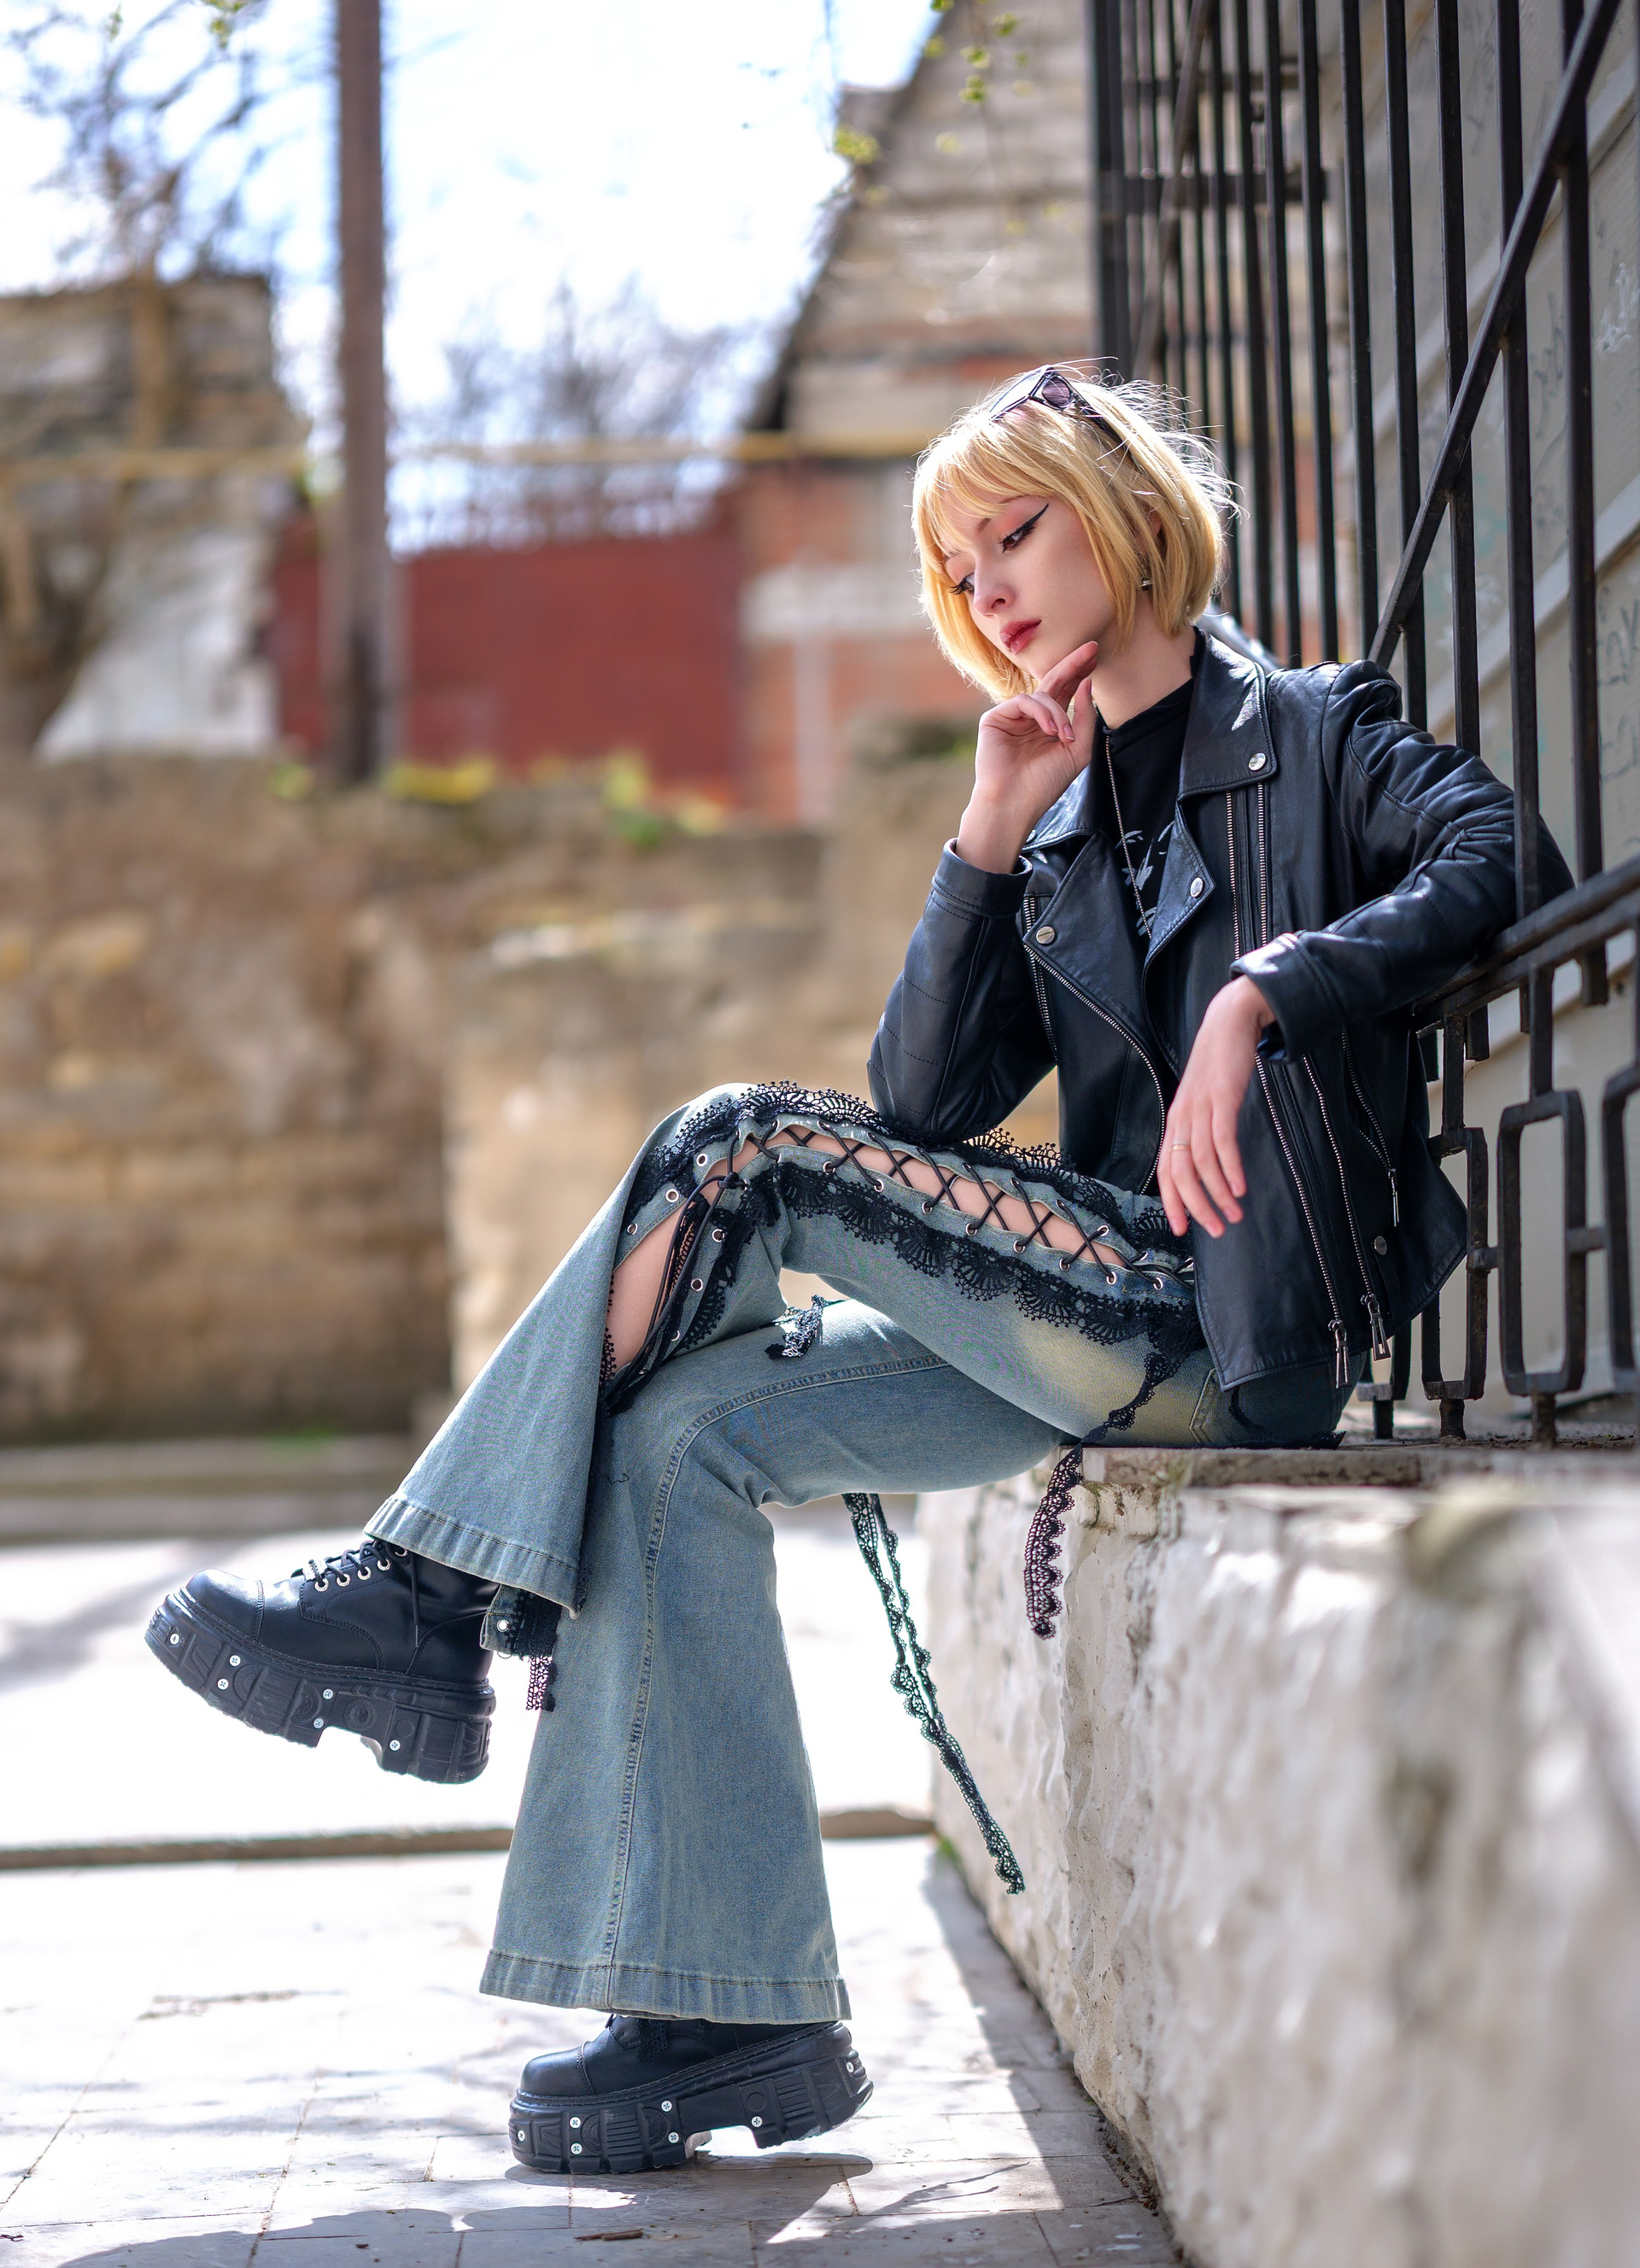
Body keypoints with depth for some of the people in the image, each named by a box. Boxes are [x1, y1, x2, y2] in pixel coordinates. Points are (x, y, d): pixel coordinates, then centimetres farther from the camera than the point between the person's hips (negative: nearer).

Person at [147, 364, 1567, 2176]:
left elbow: (1493, 855, -16)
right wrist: (989, 839, 1)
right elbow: (923, 1110, 10)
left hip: (1243, 1323, -7)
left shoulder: (1318, 735, 5)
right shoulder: (1062, 830, 22)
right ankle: (739, 2017, -12)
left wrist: (1260, 995, -25)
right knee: (687, 1433, -11)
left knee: (734, 1152, -17)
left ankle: (431, 1600, -10)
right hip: (1118, 1325, 7)